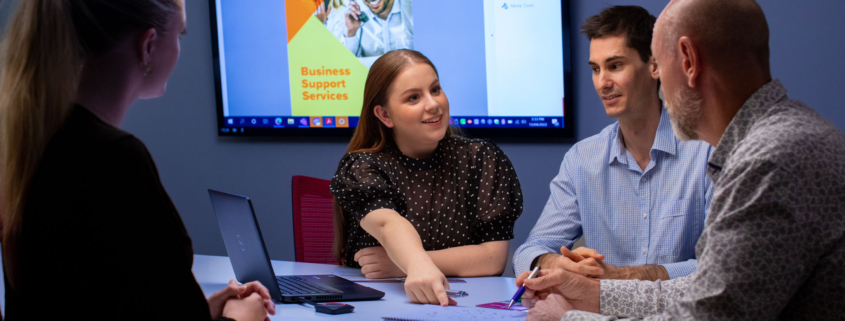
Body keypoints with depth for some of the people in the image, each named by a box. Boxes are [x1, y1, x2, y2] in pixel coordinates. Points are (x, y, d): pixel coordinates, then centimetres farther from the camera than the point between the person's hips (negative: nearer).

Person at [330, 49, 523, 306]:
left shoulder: (481, 160, 3)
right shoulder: (361, 168, -1)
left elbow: (495, 257, -5)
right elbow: (388, 224, -22)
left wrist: (404, 263, -13)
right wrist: (418, 265, -43)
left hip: (465, 301, -1)